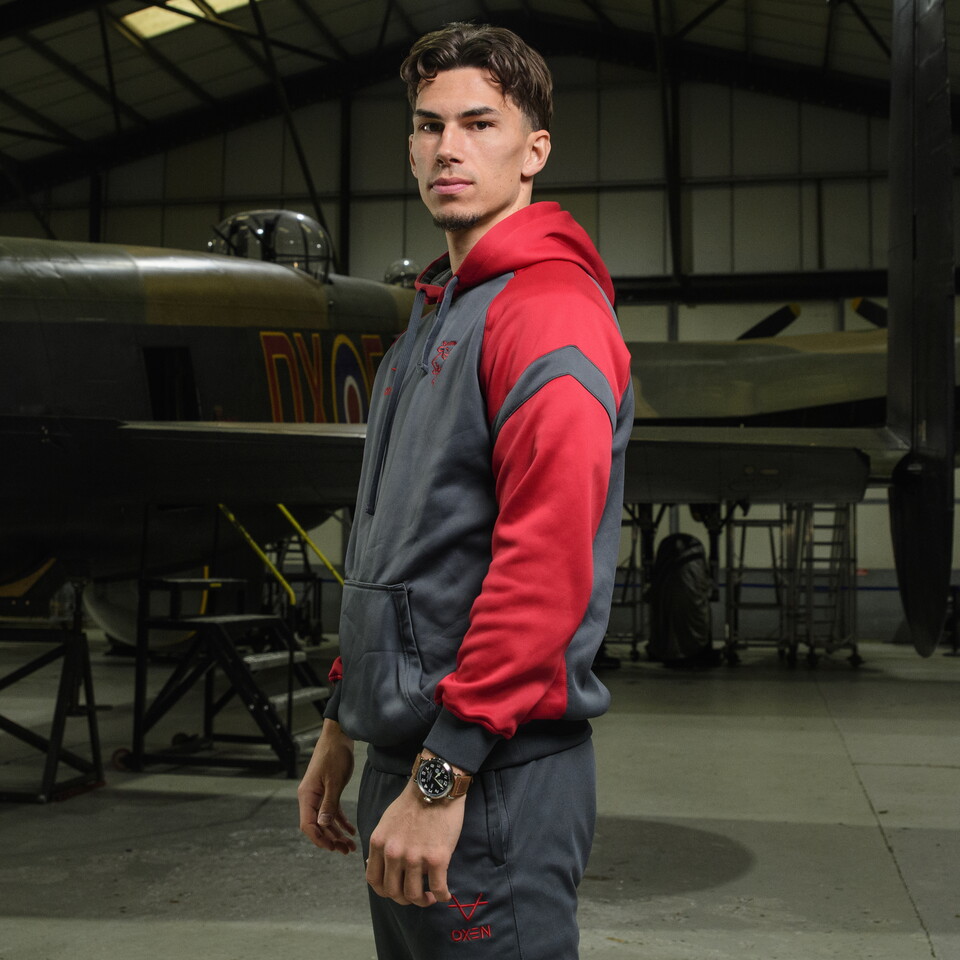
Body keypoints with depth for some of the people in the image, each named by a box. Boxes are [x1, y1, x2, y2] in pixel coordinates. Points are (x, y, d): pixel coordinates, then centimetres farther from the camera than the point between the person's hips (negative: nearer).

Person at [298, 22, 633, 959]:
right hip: (404, 754, 9)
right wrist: (343, 724, 19)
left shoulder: (549, 310, -13)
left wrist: (444, 773, -23)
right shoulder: (433, 314, 17)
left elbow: (546, 561, -23)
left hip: (495, 774, -9)